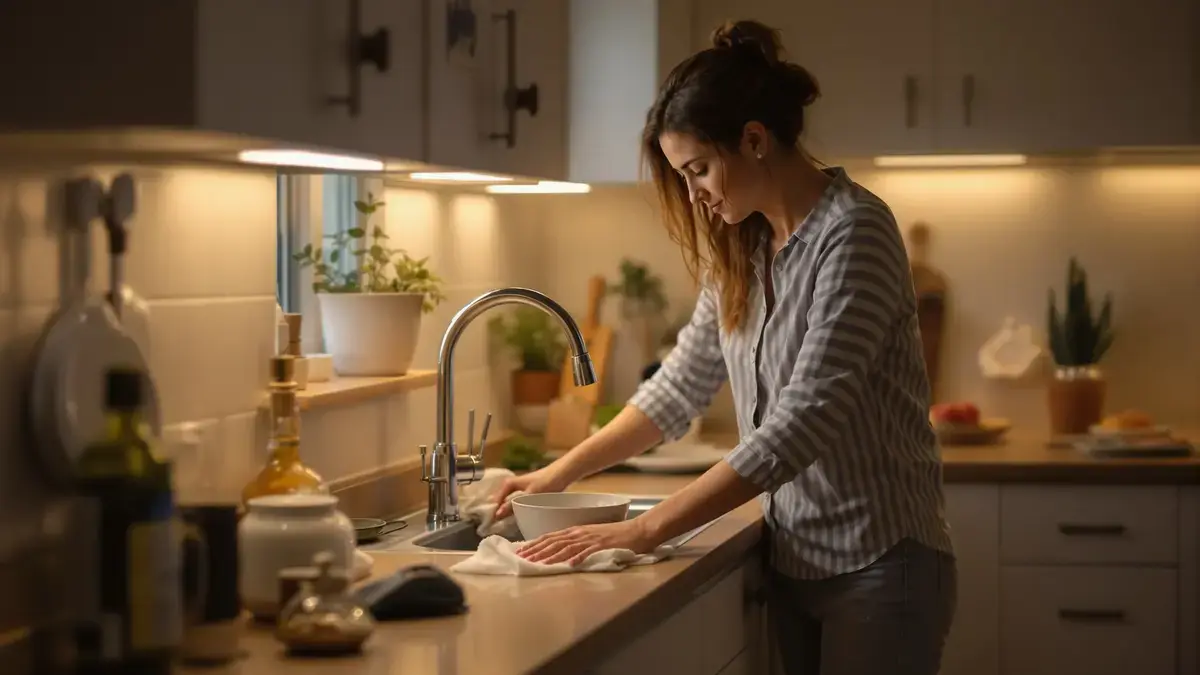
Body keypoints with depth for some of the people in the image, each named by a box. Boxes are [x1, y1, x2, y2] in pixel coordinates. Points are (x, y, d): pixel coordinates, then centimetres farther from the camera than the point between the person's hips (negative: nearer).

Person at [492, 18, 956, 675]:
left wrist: (644, 531, -26)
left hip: (877, 566, -7)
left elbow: (803, 423, -24)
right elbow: (681, 384, 18)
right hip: (793, 566, 7)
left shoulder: (853, 232, -17)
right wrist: (561, 472, 12)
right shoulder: (744, 247, 8)